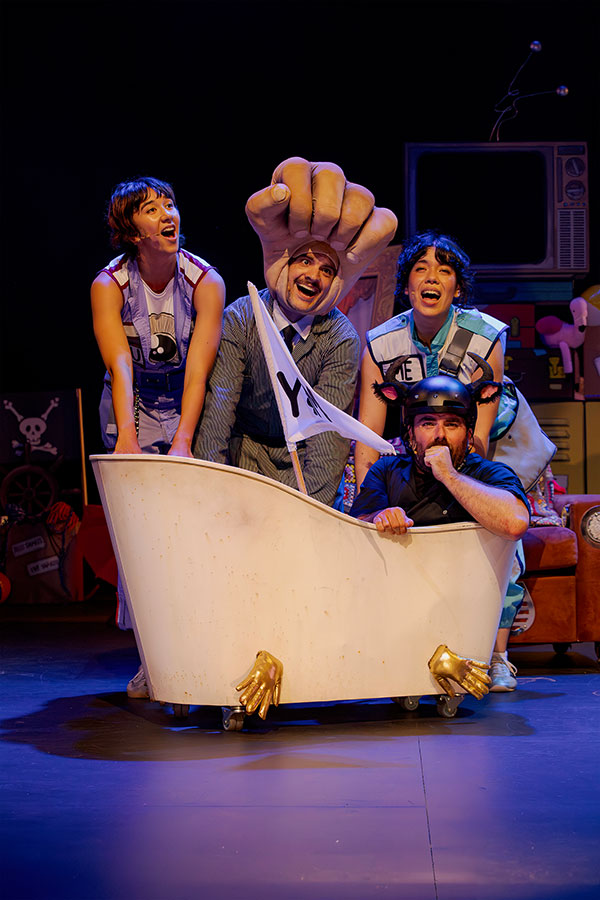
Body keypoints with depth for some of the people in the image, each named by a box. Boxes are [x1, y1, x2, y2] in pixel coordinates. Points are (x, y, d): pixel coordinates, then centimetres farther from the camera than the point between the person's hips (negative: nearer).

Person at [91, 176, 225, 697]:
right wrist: (126, 438, -38)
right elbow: (120, 365, -24)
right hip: (134, 409, 0)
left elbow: (198, 368, -22)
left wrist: (182, 442, -34)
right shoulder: (108, 286, -13)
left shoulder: (206, 282, -14)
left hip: (190, 406, 0)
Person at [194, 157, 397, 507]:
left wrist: (313, 506, -34)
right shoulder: (241, 317, -10)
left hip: (305, 451, 0)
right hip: (245, 446, 0)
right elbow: (220, 400, -19)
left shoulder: (341, 339, -11)